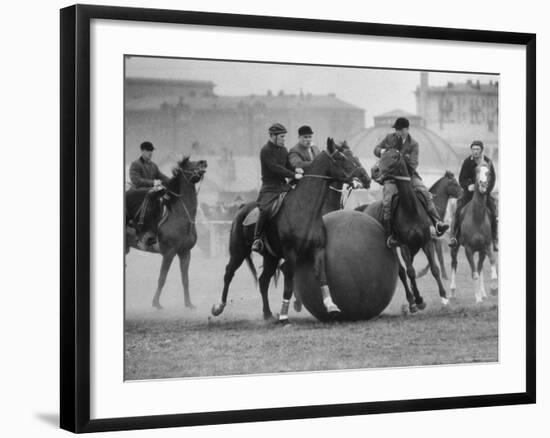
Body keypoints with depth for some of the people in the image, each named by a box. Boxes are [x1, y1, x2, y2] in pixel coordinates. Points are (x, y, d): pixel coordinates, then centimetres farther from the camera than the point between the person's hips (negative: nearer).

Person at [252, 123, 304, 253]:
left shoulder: (283, 150, 15)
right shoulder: (265, 151, -10)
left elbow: (288, 166, 16)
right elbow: (275, 168, -19)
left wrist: (296, 170, -8)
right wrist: (293, 175, -21)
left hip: (283, 186, 8)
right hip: (269, 187, -8)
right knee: (266, 209, -29)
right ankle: (257, 238, -20)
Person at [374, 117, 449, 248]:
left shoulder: (413, 144, 0)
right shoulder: (389, 138, 6)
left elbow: (414, 164, -6)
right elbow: (376, 149, 16)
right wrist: (381, 151, -8)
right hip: (391, 177, 0)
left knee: (426, 193, -19)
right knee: (386, 201, -21)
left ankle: (437, 222, -24)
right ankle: (389, 235, -16)